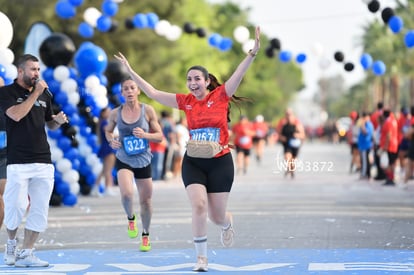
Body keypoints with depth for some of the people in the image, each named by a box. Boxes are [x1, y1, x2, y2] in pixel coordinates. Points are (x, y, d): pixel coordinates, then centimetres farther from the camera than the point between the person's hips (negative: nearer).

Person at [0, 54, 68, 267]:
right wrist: (35, 93, -12)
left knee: (39, 210, 2)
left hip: (43, 161, 5)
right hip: (18, 161, -5)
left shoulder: (44, 94, 14)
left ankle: (25, 254, 9)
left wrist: (59, 121, 1)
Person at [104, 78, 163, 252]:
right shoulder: (115, 113, -3)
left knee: (145, 200, 10)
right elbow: (108, 130, 15)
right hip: (123, 160, -1)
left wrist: (145, 135, -21)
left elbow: (159, 136, -2)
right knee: (127, 194, -26)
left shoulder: (147, 110, -5)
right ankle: (131, 218, 8)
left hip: (143, 161, 1)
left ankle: (145, 235, 33)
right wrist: (111, 140, -7)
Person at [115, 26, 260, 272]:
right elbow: (153, 93, 8)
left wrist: (253, 52, -33)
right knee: (199, 206, -18)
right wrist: (130, 70, 7)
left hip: (220, 162, -2)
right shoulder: (186, 101, 3)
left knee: (217, 217, 5)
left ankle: (228, 223, 45)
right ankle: (202, 258, -5)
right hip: (193, 163, 2)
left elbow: (238, 75, -19)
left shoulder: (220, 96, -5)